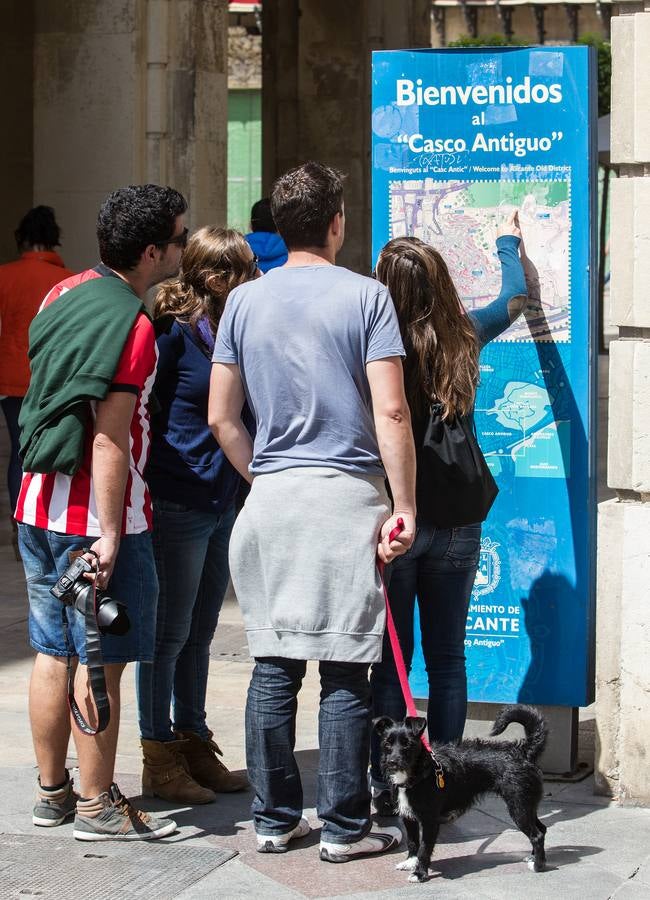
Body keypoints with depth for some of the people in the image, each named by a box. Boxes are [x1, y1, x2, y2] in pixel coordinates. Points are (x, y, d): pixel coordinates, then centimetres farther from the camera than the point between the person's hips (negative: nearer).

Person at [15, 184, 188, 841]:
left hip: (38, 504, 9)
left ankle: (50, 792, 22)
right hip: (96, 516, -9)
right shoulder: (130, 324, -18)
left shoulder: (62, 294, 9)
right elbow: (109, 440, -21)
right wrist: (109, 534, -21)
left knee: (53, 652, 14)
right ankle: (96, 805, 6)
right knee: (101, 661, 0)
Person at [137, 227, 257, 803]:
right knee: (170, 633, 2)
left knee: (199, 633, 16)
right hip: (178, 505, -8)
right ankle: (160, 760, 11)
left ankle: (194, 744, 26)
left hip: (221, 502, 8)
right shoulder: (173, 333, -13)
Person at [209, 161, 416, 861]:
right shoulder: (365, 296, -4)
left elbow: (221, 417, 6)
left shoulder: (244, 301, 7)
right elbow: (389, 412, -10)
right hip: (347, 497, -3)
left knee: (273, 666, 8)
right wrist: (403, 506, -7)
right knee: (344, 672, 1)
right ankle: (344, 826, 5)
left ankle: (274, 818, 14)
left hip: (270, 499, 4)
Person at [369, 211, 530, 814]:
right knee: (447, 661, 8)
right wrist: (507, 244, 39)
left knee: (389, 661, 5)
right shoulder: (464, 339, -1)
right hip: (456, 525, 2)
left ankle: (385, 789, 7)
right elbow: (515, 299, 20)